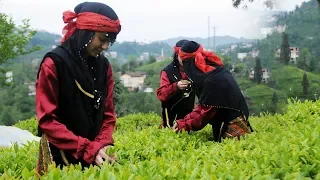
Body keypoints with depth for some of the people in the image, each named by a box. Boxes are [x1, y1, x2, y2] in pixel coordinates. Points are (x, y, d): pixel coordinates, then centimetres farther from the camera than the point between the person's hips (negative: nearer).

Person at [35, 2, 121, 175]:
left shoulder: (104, 65, 2)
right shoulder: (54, 63, -14)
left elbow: (108, 114, 5)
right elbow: (47, 120, -16)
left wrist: (103, 144, -14)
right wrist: (89, 148, -22)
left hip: (95, 156, 5)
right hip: (60, 156, -5)